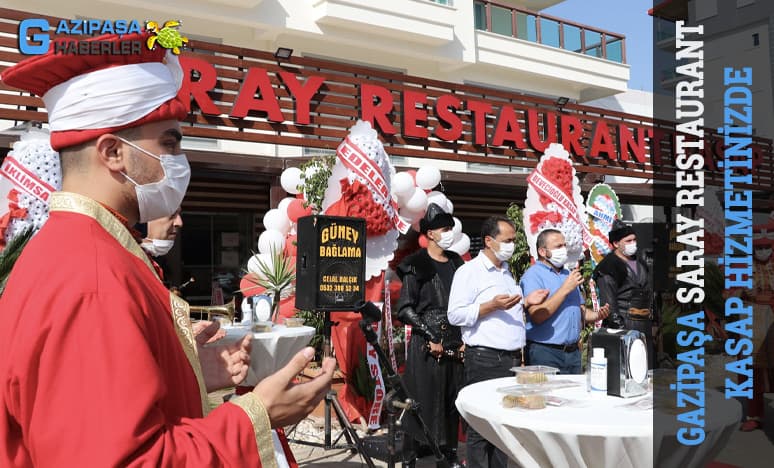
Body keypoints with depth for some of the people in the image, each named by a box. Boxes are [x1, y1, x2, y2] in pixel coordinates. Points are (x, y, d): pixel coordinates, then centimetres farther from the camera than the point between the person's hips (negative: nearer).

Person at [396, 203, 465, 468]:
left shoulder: (456, 263, 11)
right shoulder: (416, 266, -6)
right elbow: (405, 309, -10)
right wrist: (431, 337, -15)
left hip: (456, 343, 5)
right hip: (428, 343, -5)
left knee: (451, 400, 10)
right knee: (426, 399, -2)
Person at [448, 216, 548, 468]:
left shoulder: (506, 271, 19)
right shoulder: (469, 271, -7)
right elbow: (455, 315, -14)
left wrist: (526, 302, 8)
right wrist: (492, 305, -22)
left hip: (512, 359, 8)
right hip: (485, 360, -8)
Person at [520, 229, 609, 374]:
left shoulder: (568, 275, 17)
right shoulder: (532, 276, -9)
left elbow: (580, 310, 23)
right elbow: (537, 316, -21)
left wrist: (597, 315, 0)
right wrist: (566, 289, -17)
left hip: (573, 351, 8)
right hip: (545, 353, -7)